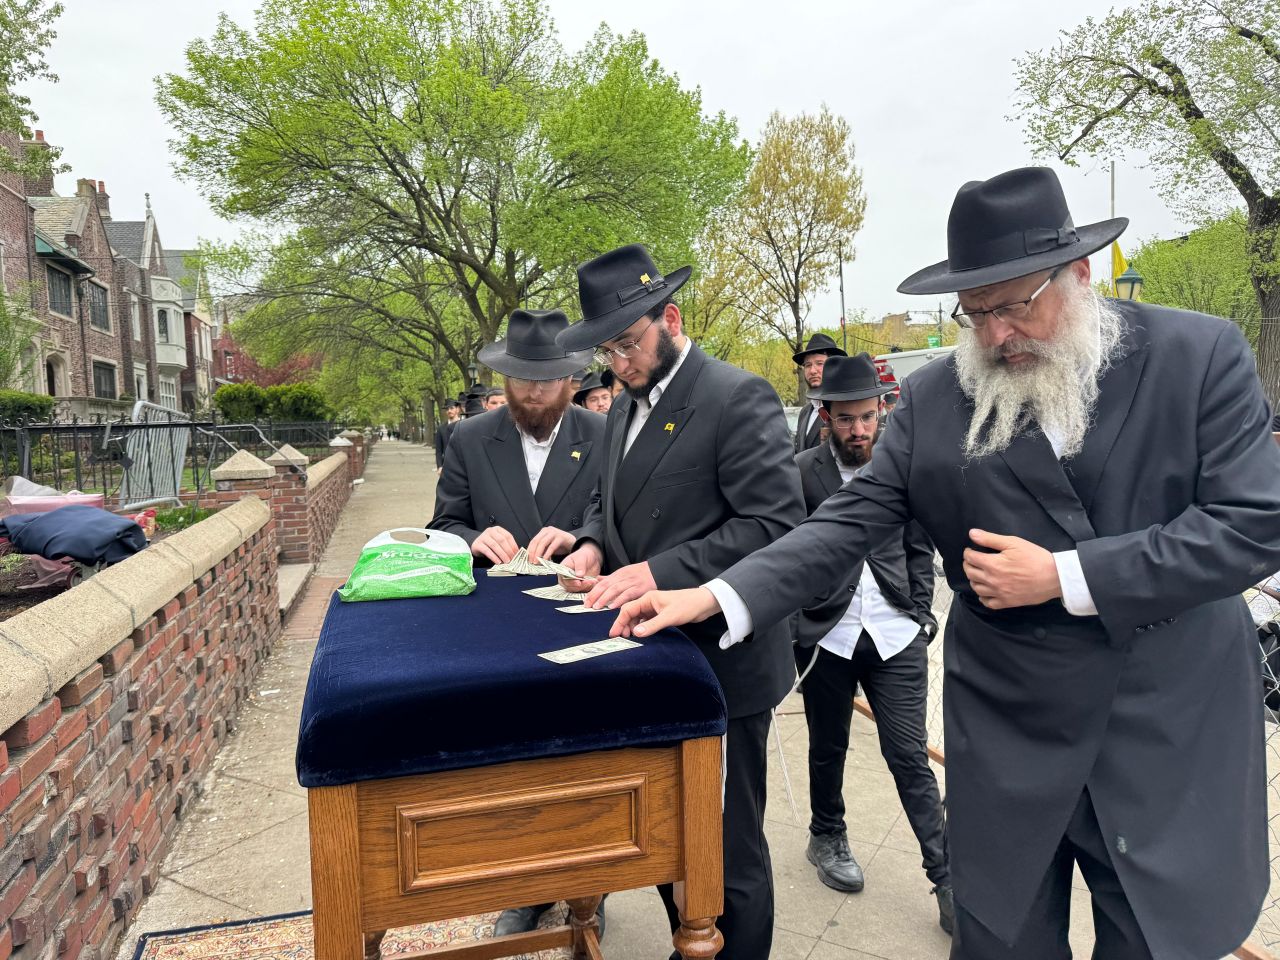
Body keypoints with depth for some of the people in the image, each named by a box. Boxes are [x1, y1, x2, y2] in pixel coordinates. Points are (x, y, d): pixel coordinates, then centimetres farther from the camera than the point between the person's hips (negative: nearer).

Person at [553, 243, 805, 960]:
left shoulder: (738, 398, -15)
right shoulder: (626, 410, 11)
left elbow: (775, 523, -22)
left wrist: (661, 573, -27)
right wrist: (596, 542, 0)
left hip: (720, 666, -8)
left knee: (729, 852, 9)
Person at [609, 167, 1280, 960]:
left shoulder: (1201, 356, -7)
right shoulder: (935, 399, -3)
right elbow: (850, 521, -6)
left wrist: (1065, 577, -19)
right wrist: (718, 596, -17)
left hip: (1174, 733, 0)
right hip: (1008, 737, 1)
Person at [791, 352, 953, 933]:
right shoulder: (802, 471, -6)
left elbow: (919, 550, 8)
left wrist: (921, 614, 4)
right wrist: (792, 624, -5)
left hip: (895, 635, 1)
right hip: (826, 637, 0)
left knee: (910, 758, 3)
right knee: (828, 748, 17)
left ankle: (948, 881, 15)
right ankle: (827, 837, 40)